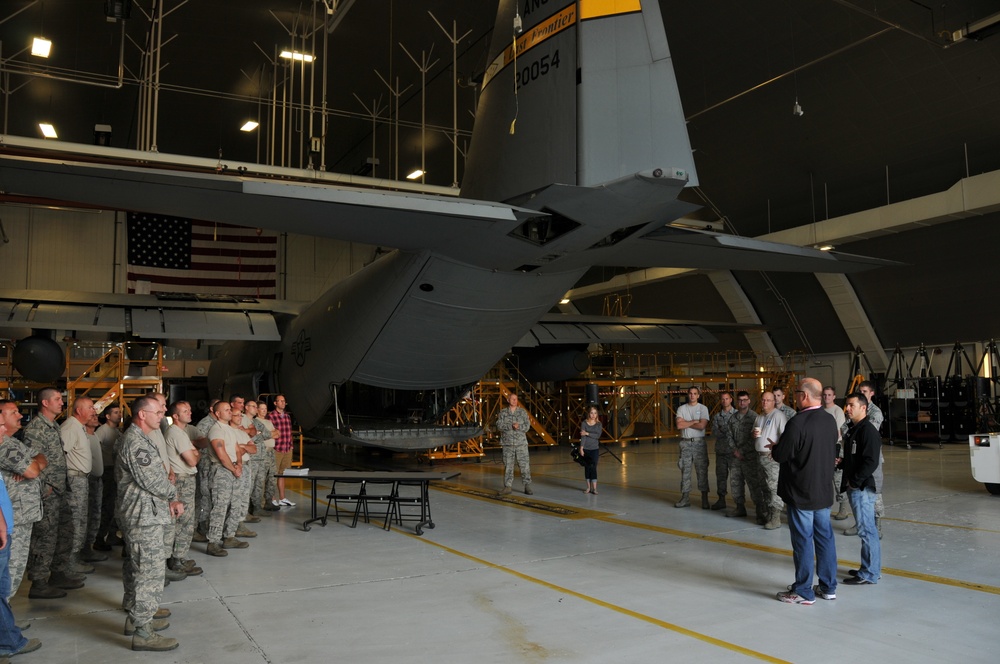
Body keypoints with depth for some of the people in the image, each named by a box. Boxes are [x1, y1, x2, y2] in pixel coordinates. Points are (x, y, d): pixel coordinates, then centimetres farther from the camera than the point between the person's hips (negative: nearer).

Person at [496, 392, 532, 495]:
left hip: (521, 443, 0)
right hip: (507, 443, 0)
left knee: (524, 464, -3)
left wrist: (518, 427, -17)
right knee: (508, 465, 2)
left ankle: (527, 486, 4)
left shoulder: (522, 412, 6)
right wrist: (511, 426, -17)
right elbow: (499, 426, -6)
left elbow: (527, 426, 0)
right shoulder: (503, 412, 5)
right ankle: (507, 487, 9)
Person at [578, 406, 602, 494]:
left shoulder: (599, 424, 2)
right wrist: (581, 448, -17)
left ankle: (594, 488, -4)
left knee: (593, 467, -5)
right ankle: (588, 487, 13)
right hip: (586, 449, 0)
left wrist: (587, 433, -15)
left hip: (595, 449, 0)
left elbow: (598, 435, -11)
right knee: (587, 467, 5)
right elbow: (582, 436, -10)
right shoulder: (584, 423, -2)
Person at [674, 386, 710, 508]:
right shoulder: (681, 409, 6)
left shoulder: (703, 408, 1)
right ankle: (685, 498, 13)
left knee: (702, 470, 0)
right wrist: (694, 422, -10)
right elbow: (679, 425, -8)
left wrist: (685, 423, -6)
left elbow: (702, 426, -13)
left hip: (699, 442, -2)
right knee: (685, 471, 6)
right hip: (685, 442, 2)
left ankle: (705, 499, 7)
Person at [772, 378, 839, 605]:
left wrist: (775, 447, 5)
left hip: (801, 493, -7)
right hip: (824, 490, 7)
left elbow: (780, 455, -19)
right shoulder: (830, 420, 3)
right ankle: (828, 587, 25)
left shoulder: (797, 423, -22)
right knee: (825, 537, 15)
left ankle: (803, 592, 11)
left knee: (803, 541, 2)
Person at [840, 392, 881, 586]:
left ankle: (869, 574, 4)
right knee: (866, 529, 16)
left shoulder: (868, 430, -15)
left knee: (866, 530, -3)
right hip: (853, 487, 10)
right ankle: (871, 568, 25)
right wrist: (841, 463, 7)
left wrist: (854, 481, -17)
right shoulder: (852, 429, 15)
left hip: (862, 488, -10)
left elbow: (871, 462, -21)